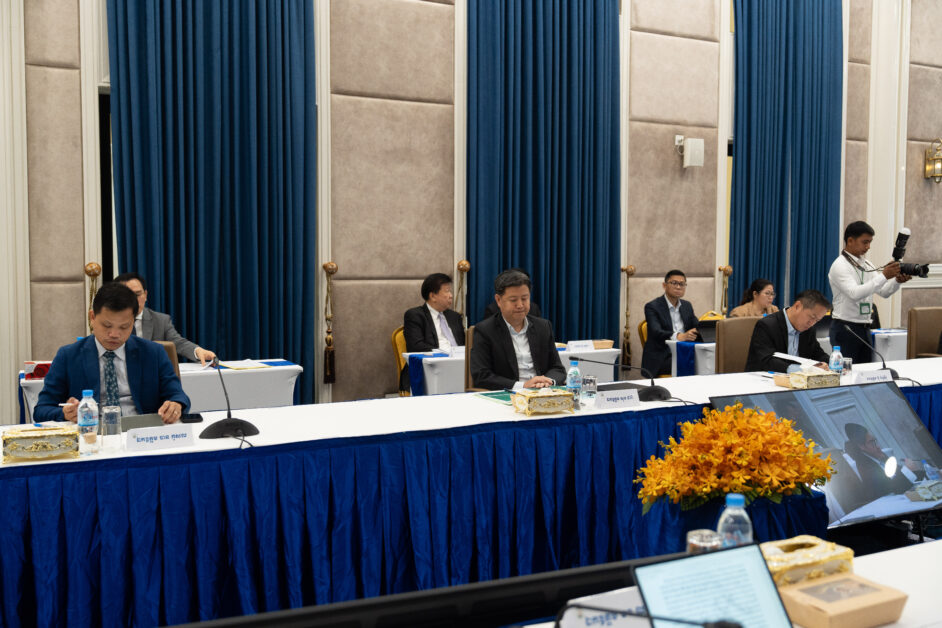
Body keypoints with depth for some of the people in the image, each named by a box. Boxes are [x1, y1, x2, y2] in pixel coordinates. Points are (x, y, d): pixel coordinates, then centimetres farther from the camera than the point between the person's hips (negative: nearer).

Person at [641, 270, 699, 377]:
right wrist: (679, 336, -37)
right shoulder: (652, 307, -2)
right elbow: (656, 332, -18)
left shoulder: (687, 305, 19)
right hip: (662, 358, -6)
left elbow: (698, 328, 11)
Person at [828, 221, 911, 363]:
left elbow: (884, 292, 10)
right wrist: (884, 276, -28)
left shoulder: (866, 265, 12)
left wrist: (897, 281, -10)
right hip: (845, 328, -7)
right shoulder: (840, 265, -12)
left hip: (865, 329, 7)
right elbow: (855, 293, -26)